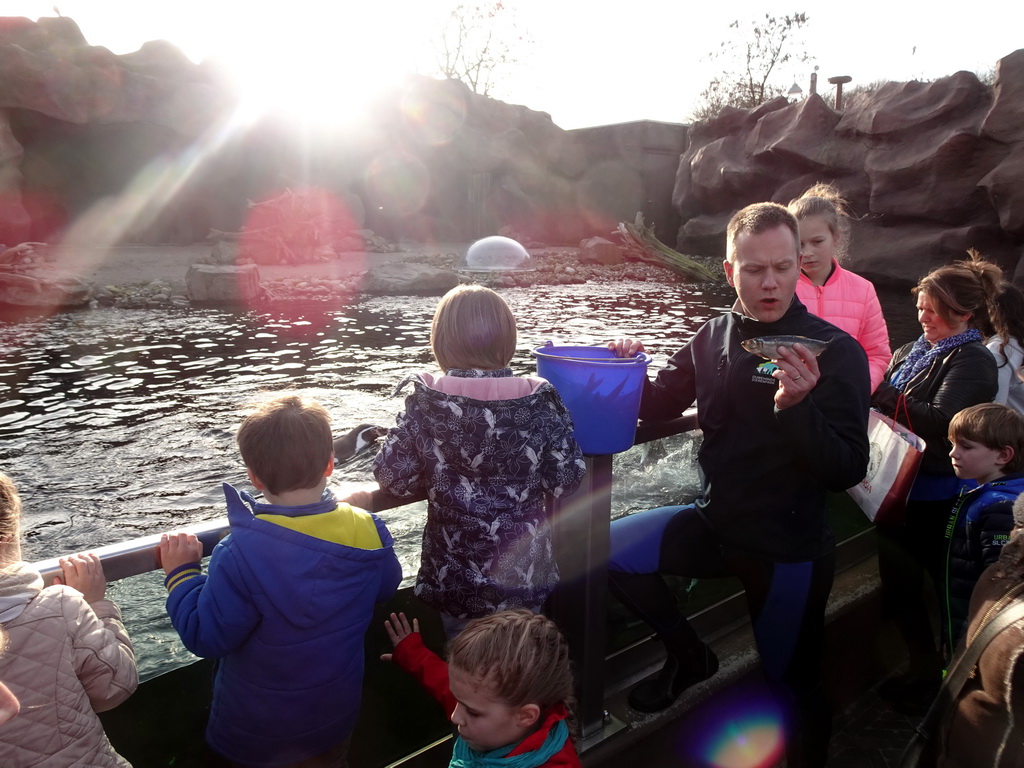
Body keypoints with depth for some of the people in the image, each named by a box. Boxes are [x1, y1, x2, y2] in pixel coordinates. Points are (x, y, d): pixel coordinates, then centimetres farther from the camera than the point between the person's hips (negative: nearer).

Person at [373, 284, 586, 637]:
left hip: (453, 578, -1)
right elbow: (566, 480, -10)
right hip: (525, 573, 1)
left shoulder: (425, 402, -14)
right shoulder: (538, 399, -13)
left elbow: (392, 477, -9)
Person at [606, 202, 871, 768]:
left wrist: (797, 408, -36)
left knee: (793, 688, 7)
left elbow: (848, 470, -19)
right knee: (610, 550, -10)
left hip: (789, 548, -4)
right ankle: (688, 656, 14)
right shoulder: (714, 338, -1)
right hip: (715, 521, 4)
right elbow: (660, 405, 12)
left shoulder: (835, 352, -15)